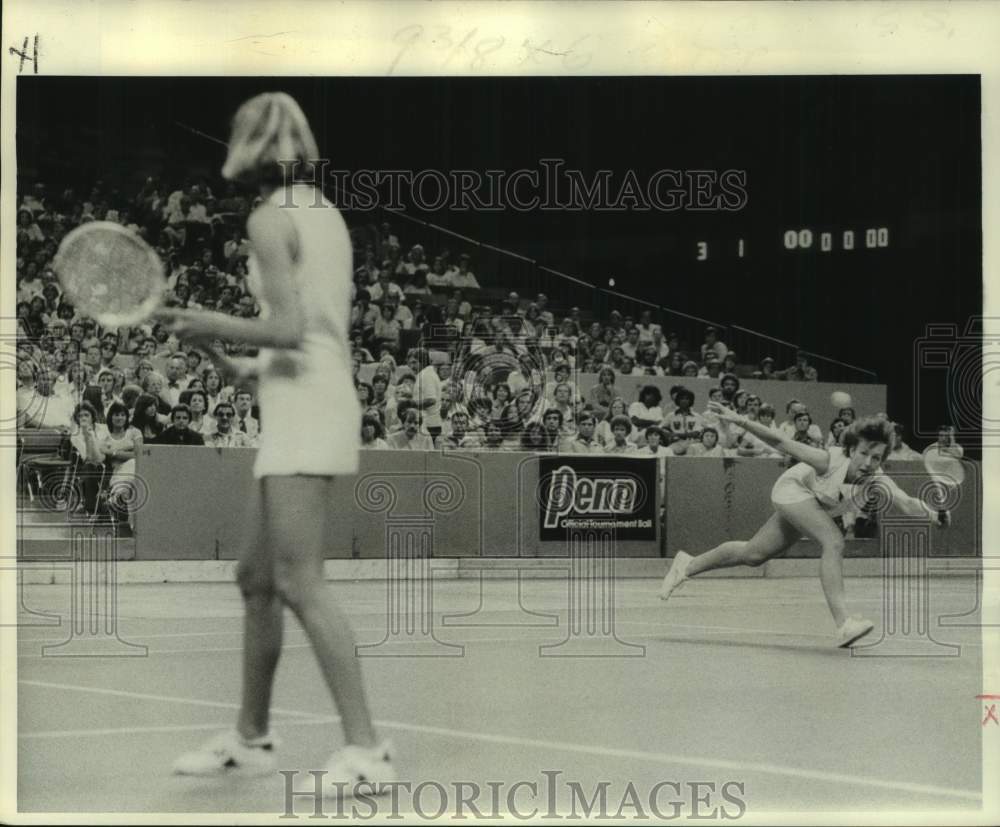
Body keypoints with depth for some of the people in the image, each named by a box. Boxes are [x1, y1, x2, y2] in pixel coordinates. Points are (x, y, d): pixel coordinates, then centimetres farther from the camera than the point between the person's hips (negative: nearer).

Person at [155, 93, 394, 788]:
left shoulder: (270, 219, -8)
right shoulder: (326, 215, 17)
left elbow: (287, 328, -17)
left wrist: (210, 324, -3)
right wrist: (241, 367, 26)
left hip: (305, 412, -9)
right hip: (329, 399, 9)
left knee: (300, 583, -13)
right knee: (258, 579, 14)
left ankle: (366, 748, -17)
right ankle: (251, 739, 22)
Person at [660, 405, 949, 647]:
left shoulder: (878, 481, -31)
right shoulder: (830, 461, -38)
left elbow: (906, 503, -47)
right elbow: (781, 443, -32)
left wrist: (930, 512, -67)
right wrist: (740, 421, -33)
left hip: (815, 505, 5)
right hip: (793, 489, -5)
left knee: (752, 555, 18)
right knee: (834, 543, -29)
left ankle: (689, 565, 40)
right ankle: (843, 624, -32)